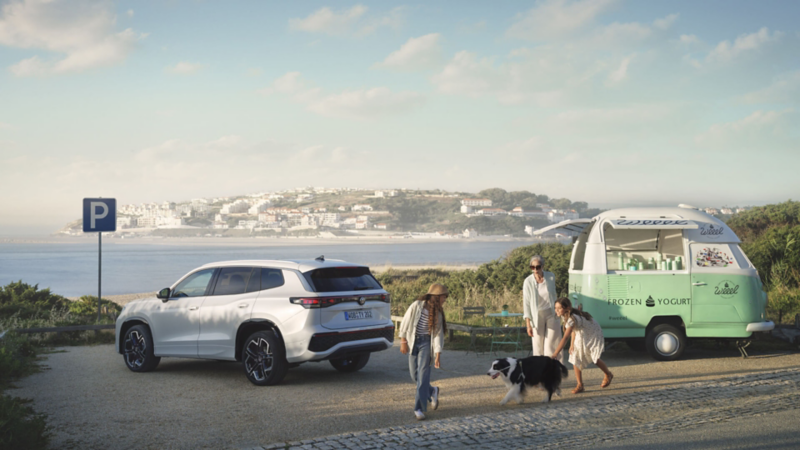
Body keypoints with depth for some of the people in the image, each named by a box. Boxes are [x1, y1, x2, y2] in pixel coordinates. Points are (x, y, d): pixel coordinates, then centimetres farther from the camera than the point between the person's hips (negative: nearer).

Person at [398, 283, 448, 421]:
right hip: (413, 342, 0)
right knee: (414, 375, 6)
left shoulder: (437, 313, -1)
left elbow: (438, 333, -2)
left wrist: (438, 355, -7)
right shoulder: (417, 306, -9)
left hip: (426, 343, 0)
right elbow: (405, 323, -3)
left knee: (423, 375, -10)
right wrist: (403, 341, -3)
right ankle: (432, 391, 34)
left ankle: (419, 408, -7)